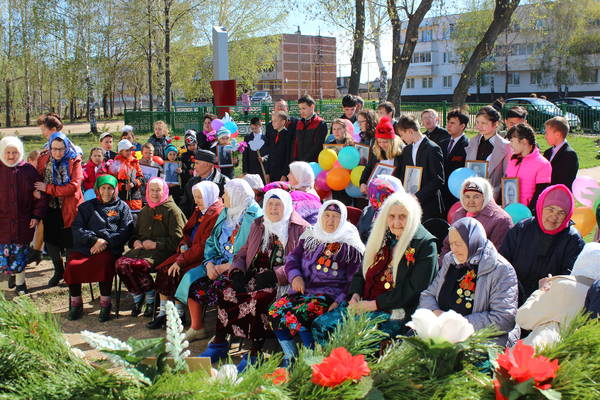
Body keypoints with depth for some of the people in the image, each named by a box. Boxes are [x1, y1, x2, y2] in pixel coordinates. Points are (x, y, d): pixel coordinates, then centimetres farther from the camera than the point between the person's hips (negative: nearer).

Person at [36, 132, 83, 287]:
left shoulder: (74, 161, -11)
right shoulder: (43, 159, 1)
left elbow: (73, 186, -19)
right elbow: (37, 181, 8)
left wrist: (48, 188, -19)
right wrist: (37, 191, -13)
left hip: (69, 209, -4)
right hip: (50, 208, 4)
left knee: (70, 242, 4)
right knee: (51, 240, 12)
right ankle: (58, 271, 31)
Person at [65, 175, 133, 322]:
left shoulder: (122, 207, 18)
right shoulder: (86, 206, 23)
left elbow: (125, 231, 4)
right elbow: (77, 229, 11)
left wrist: (105, 241, -9)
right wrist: (94, 239, -7)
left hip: (110, 248, -2)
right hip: (85, 247, 2)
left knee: (104, 262, -36)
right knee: (72, 265, -27)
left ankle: (105, 304, -23)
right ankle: (75, 303, -8)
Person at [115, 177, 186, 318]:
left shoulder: (172, 210, 0)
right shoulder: (145, 211, 23)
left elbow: (176, 239, -8)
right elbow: (135, 233, 30)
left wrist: (155, 244, -13)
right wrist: (135, 241, 7)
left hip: (162, 250, -6)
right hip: (142, 248, 6)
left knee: (136, 265, -32)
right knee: (120, 263, -23)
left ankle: (150, 297, -7)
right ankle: (137, 296, -4)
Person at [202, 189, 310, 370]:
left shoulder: (300, 229, 1)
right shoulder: (258, 225, 20)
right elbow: (243, 253, 19)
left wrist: (274, 275, -20)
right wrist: (237, 272, -3)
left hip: (281, 282, -6)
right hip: (253, 277, 6)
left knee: (258, 300, -34)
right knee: (227, 293, -19)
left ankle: (254, 353, -24)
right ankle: (219, 343, -11)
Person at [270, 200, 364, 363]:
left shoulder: (350, 245, -2)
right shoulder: (310, 237, 13)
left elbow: (354, 279, -4)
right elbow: (292, 258, 13)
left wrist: (339, 301, -16)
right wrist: (295, 276, -8)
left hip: (330, 295, -6)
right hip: (304, 289, 6)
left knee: (296, 315, -29)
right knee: (275, 311, -16)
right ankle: (290, 358, -5)